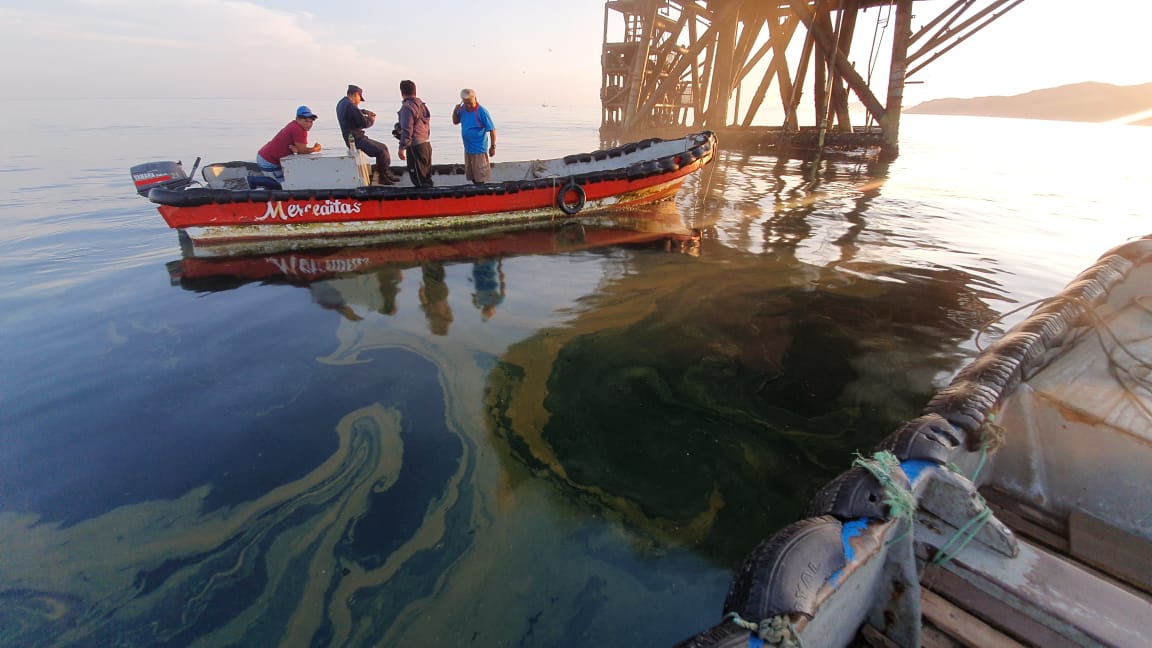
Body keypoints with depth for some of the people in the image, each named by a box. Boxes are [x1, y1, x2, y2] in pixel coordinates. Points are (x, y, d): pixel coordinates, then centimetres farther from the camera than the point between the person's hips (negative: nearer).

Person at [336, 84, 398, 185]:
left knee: (383, 147, 12)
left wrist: (364, 111, 20)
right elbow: (364, 123, -17)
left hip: (353, 137, 11)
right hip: (355, 139, -11)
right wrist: (371, 120, 4)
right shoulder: (350, 106, -18)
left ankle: (387, 173, 10)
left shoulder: (342, 103, 15)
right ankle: (383, 177, -7)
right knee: (381, 152, -20)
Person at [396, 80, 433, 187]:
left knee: (418, 180, -4)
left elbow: (407, 130, -16)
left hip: (415, 146, -9)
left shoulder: (407, 106, -11)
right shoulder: (422, 105, 14)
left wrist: (402, 148, -12)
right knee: (426, 177, 14)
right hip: (426, 144, 9)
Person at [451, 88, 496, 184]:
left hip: (479, 150, -7)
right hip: (467, 148, 7)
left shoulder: (482, 111, -16)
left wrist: (493, 146, -14)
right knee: (472, 176, 18)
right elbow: (455, 122, 15)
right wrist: (455, 111, -4)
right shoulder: (463, 109, 2)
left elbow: (492, 129, -14)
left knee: (480, 179, -1)